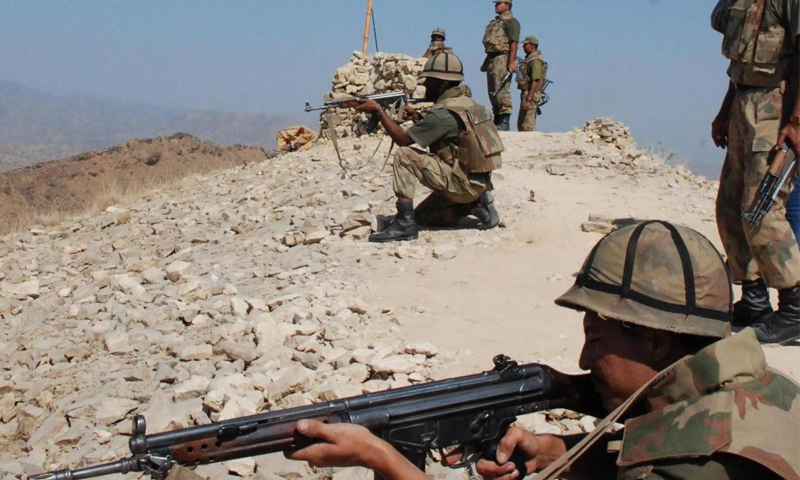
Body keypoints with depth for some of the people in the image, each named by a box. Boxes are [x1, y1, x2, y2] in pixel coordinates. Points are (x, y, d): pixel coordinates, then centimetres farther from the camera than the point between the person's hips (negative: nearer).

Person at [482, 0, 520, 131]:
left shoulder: (511, 21, -5)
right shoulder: (494, 22, 22)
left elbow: (513, 43, -14)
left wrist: (511, 62, -22)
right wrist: (486, 62, 20)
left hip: (502, 58, -9)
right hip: (491, 58, 10)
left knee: (502, 91, -13)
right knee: (492, 92, 10)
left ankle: (504, 122, -12)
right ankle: (497, 120, 16)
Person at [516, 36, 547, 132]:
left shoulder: (535, 61, -14)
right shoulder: (528, 59, 17)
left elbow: (535, 81, -22)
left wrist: (528, 100, -27)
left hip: (531, 95, -11)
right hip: (525, 93, 11)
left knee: (528, 125, -13)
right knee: (521, 124, 13)